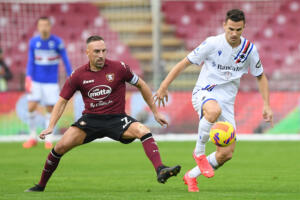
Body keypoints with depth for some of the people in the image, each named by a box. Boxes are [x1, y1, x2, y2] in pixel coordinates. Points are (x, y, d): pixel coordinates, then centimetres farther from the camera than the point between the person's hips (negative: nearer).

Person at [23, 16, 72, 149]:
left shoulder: (57, 42, -7)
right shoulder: (33, 42, 1)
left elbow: (65, 61, -2)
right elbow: (30, 62, 5)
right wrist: (28, 78, -6)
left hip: (51, 82, -2)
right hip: (36, 81, 2)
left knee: (50, 109, -1)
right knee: (31, 107, -8)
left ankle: (48, 139, 11)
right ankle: (33, 137, 7)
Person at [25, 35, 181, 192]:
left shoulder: (118, 68, -5)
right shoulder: (78, 75, -2)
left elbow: (141, 85, 8)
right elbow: (62, 101, 4)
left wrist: (155, 112, 10)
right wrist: (51, 126, -8)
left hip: (116, 119, -1)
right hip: (90, 119, 1)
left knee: (143, 131, -29)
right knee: (61, 146, -15)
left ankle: (160, 171, -40)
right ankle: (41, 186, 4)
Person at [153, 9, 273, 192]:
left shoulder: (249, 49, 0)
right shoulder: (213, 43, -11)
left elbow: (260, 77, 14)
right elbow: (185, 63, -5)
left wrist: (266, 105, 6)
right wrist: (164, 86, -8)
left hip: (226, 101, 4)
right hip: (204, 93, -4)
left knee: (227, 153, -5)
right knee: (214, 110, -43)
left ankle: (191, 176, 18)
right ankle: (199, 152, -22)